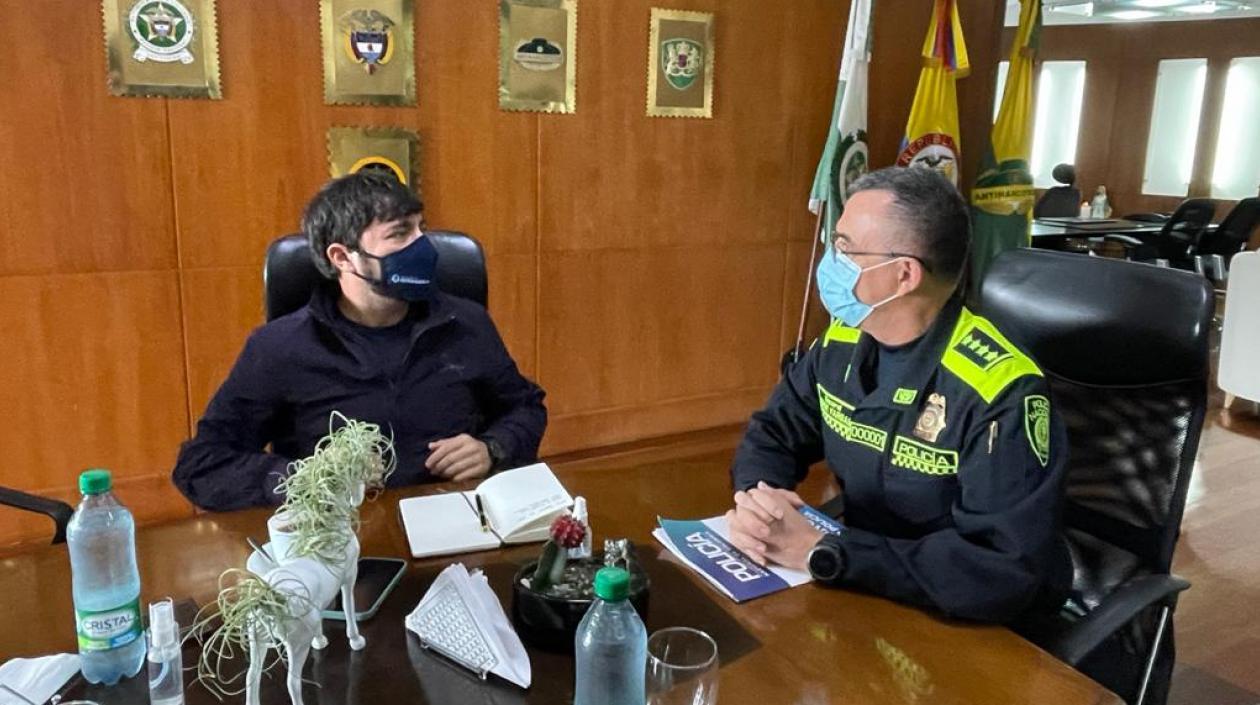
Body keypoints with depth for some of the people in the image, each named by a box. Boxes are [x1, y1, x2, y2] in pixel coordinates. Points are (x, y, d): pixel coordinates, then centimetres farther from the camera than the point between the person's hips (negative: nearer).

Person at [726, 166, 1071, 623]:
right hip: (865, 591, 6)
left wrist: (821, 552, -31)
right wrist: (754, 496, -16)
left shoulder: (1001, 394, -25)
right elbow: (772, 433, 6)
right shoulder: (842, 344, -4)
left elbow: (1003, 572, -31)